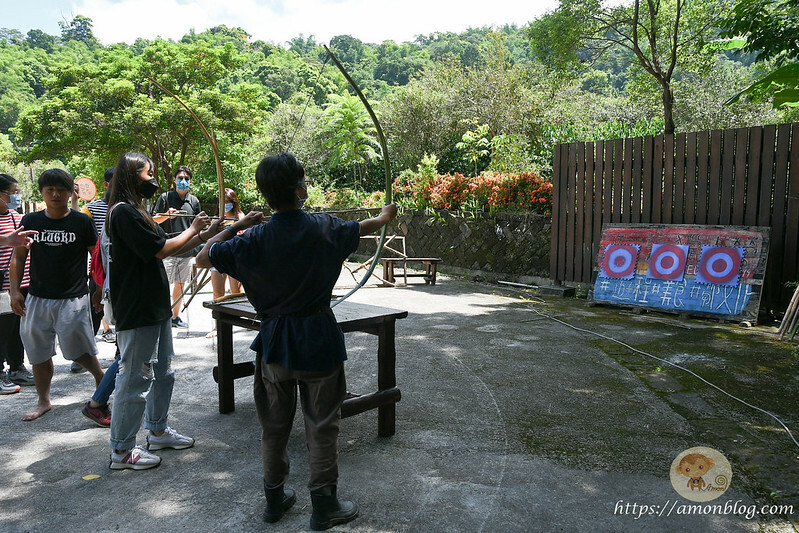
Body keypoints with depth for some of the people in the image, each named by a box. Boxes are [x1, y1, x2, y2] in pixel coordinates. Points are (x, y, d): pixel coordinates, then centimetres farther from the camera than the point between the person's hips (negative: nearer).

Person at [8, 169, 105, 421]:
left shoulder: (81, 221, -3)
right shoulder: (30, 221, 5)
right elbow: (18, 257, 10)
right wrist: (15, 290, 3)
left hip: (73, 299, -4)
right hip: (37, 298, 4)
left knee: (78, 348, -6)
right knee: (39, 353, 12)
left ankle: (101, 377, 22)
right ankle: (43, 402, 28)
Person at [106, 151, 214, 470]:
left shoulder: (137, 212, 16)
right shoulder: (124, 211, -16)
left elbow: (170, 250, 16)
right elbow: (160, 249, -21)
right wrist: (192, 229, -8)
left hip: (156, 307, 10)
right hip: (137, 312, -10)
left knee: (163, 372, 19)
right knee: (135, 379, -1)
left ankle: (158, 431, 33)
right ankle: (122, 450, 12)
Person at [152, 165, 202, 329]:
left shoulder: (194, 201, 10)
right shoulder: (165, 197, 0)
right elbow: (153, 220, 1)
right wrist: (167, 215, -17)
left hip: (187, 249, 4)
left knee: (180, 284, 12)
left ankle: (175, 316, 22)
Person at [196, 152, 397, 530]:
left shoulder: (254, 240, -10)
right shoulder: (324, 228, -10)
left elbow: (204, 258, 0)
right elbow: (363, 227, 12)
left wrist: (238, 226, 7)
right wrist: (385, 216, 33)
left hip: (274, 342, 2)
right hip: (318, 341, -2)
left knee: (274, 425, 17)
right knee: (322, 424, 10)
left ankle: (275, 499, 33)